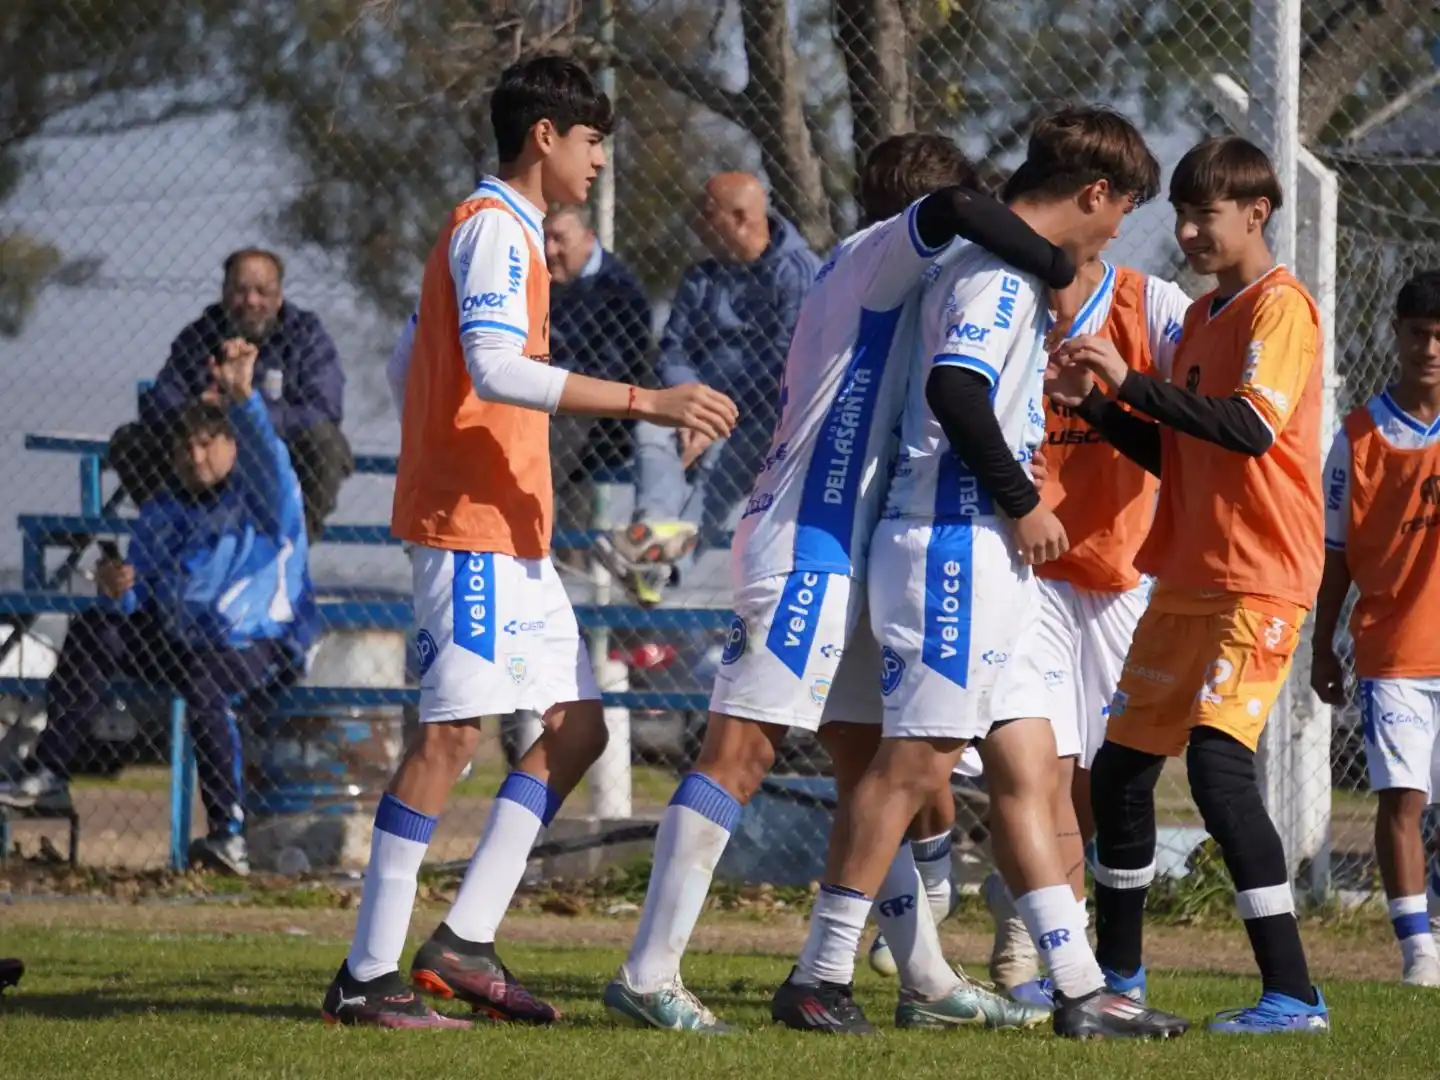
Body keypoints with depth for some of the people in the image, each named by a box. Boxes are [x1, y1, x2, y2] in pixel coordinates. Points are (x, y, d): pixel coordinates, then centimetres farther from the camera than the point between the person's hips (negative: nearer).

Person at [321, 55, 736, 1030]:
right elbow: (497, 368, -24)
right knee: (454, 731, -12)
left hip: (515, 540, 11)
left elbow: (408, 366, 26)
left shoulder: (505, 232, 21)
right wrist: (647, 402, -26)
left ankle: (465, 942, 6)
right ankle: (368, 975, -12)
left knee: (577, 725, 8)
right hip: (471, 529, -11)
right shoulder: (494, 228, -10)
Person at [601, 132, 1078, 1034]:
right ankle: (650, 976, -13)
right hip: (808, 549, -10)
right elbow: (955, 212, -26)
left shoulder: (867, 279, 22)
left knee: (870, 766, 12)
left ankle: (928, 982, 16)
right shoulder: (878, 254, -4)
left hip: (835, 556, 10)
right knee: (740, 752, -11)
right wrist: (1063, 273, -18)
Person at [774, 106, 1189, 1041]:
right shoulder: (1001, 271, -13)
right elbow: (954, 388, -25)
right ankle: (819, 979, -6)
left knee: (1026, 766, 9)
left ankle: (1081, 989, 11)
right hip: (955, 545, -11)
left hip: (990, 558, 11)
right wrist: (1022, 503, -18)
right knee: (918, 759, -9)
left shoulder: (1006, 270, 19)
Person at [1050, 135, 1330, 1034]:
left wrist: (1136, 381, -23)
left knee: (1217, 760, -21)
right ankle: (1117, 972, 29)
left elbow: (1253, 427, -24)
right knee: (1121, 767, 14)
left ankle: (1293, 994, -22)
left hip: (1259, 580, -9)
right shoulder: (1203, 317, 17)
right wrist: (1095, 403, 5)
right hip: (1186, 580, 9)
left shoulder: (1280, 306, -9)